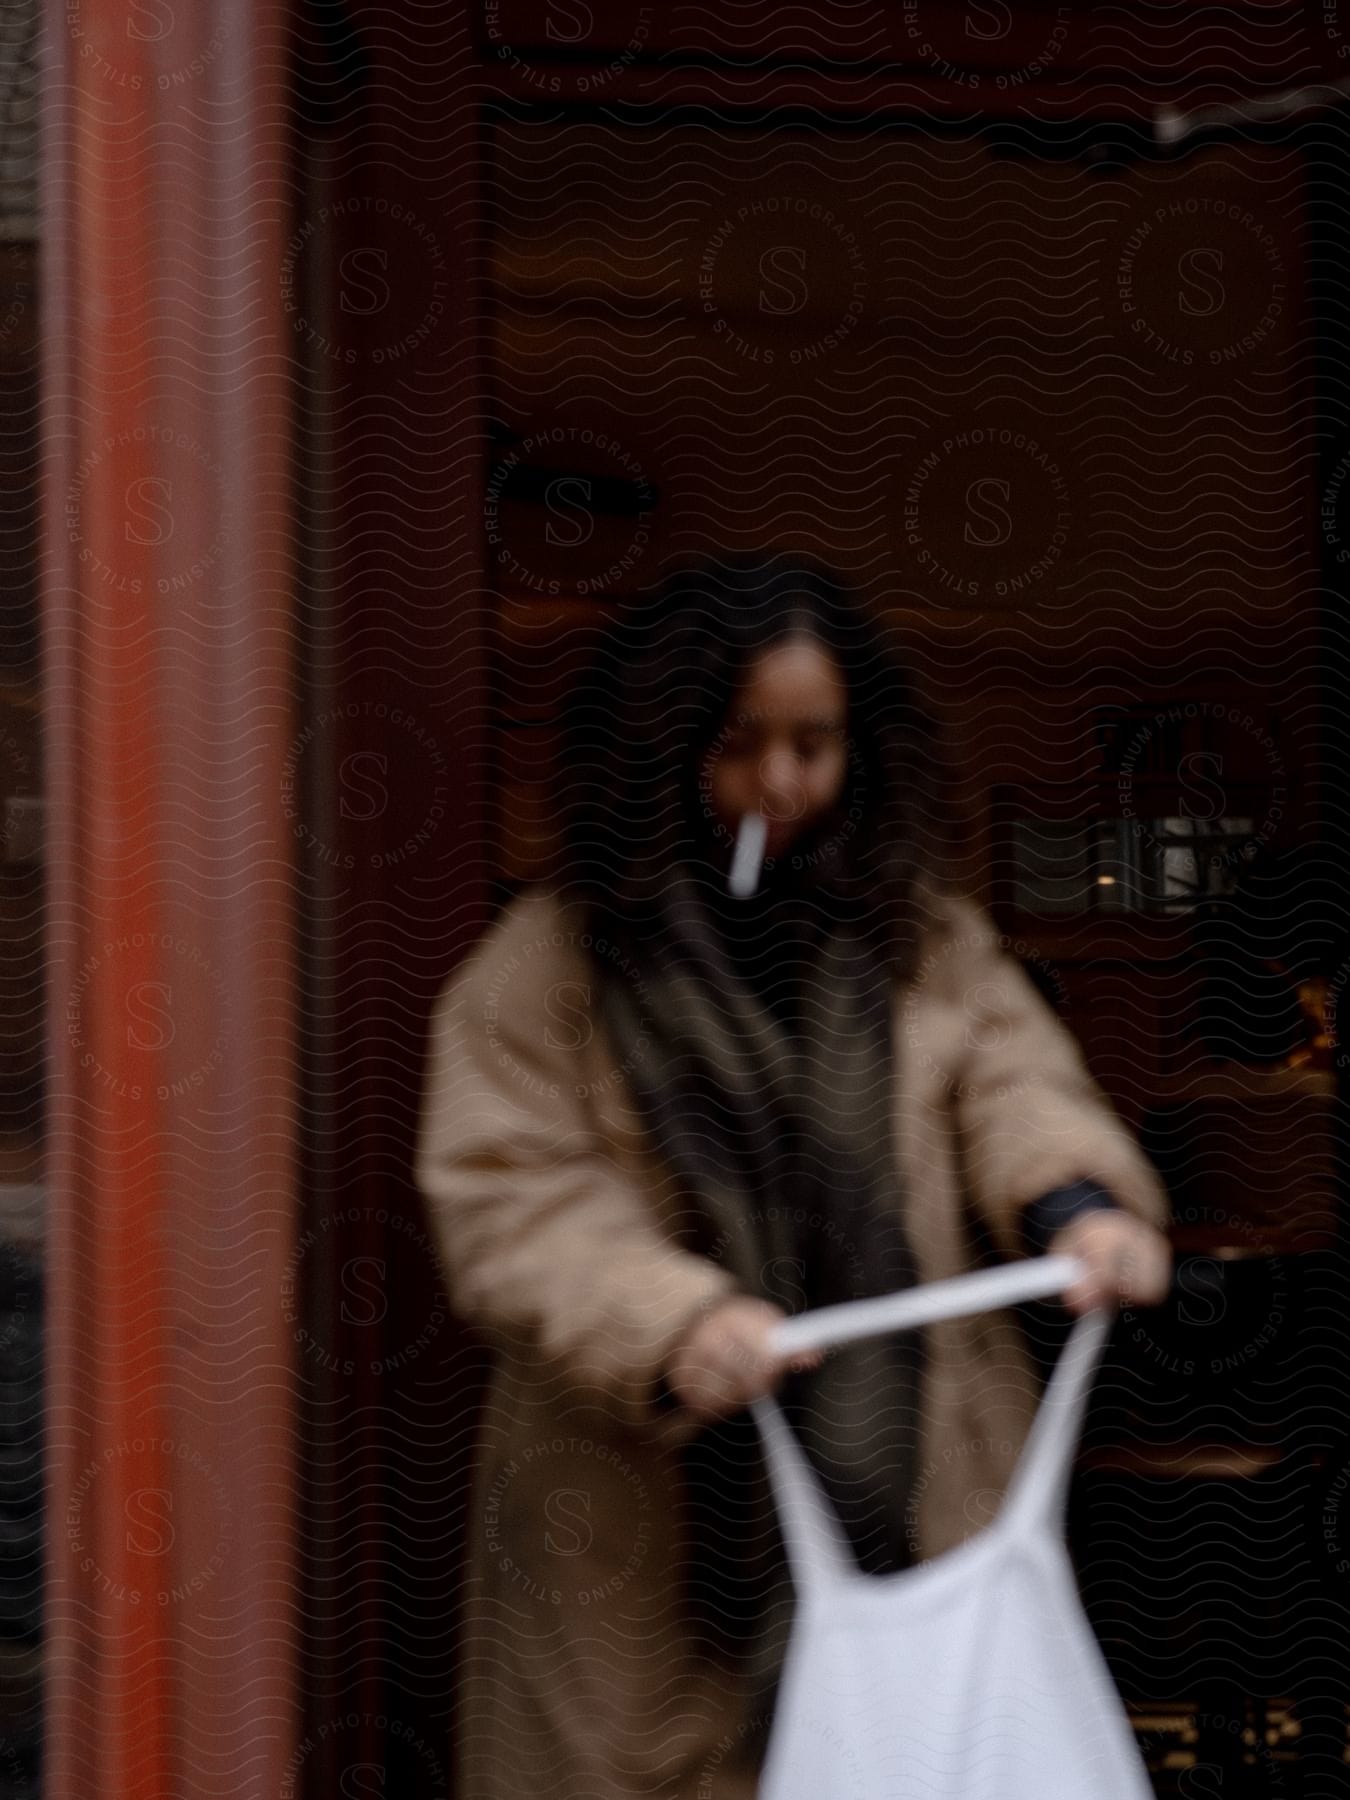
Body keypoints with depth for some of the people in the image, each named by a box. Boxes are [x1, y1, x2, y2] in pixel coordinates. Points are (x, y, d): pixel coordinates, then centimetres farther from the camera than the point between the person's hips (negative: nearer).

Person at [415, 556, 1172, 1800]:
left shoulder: (927, 941, 12)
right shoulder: (547, 965, 1)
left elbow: (1017, 1084, -1)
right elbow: (509, 1205, -8)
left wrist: (1082, 1204, -24)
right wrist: (671, 1321, -26)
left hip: (913, 1495, 2)